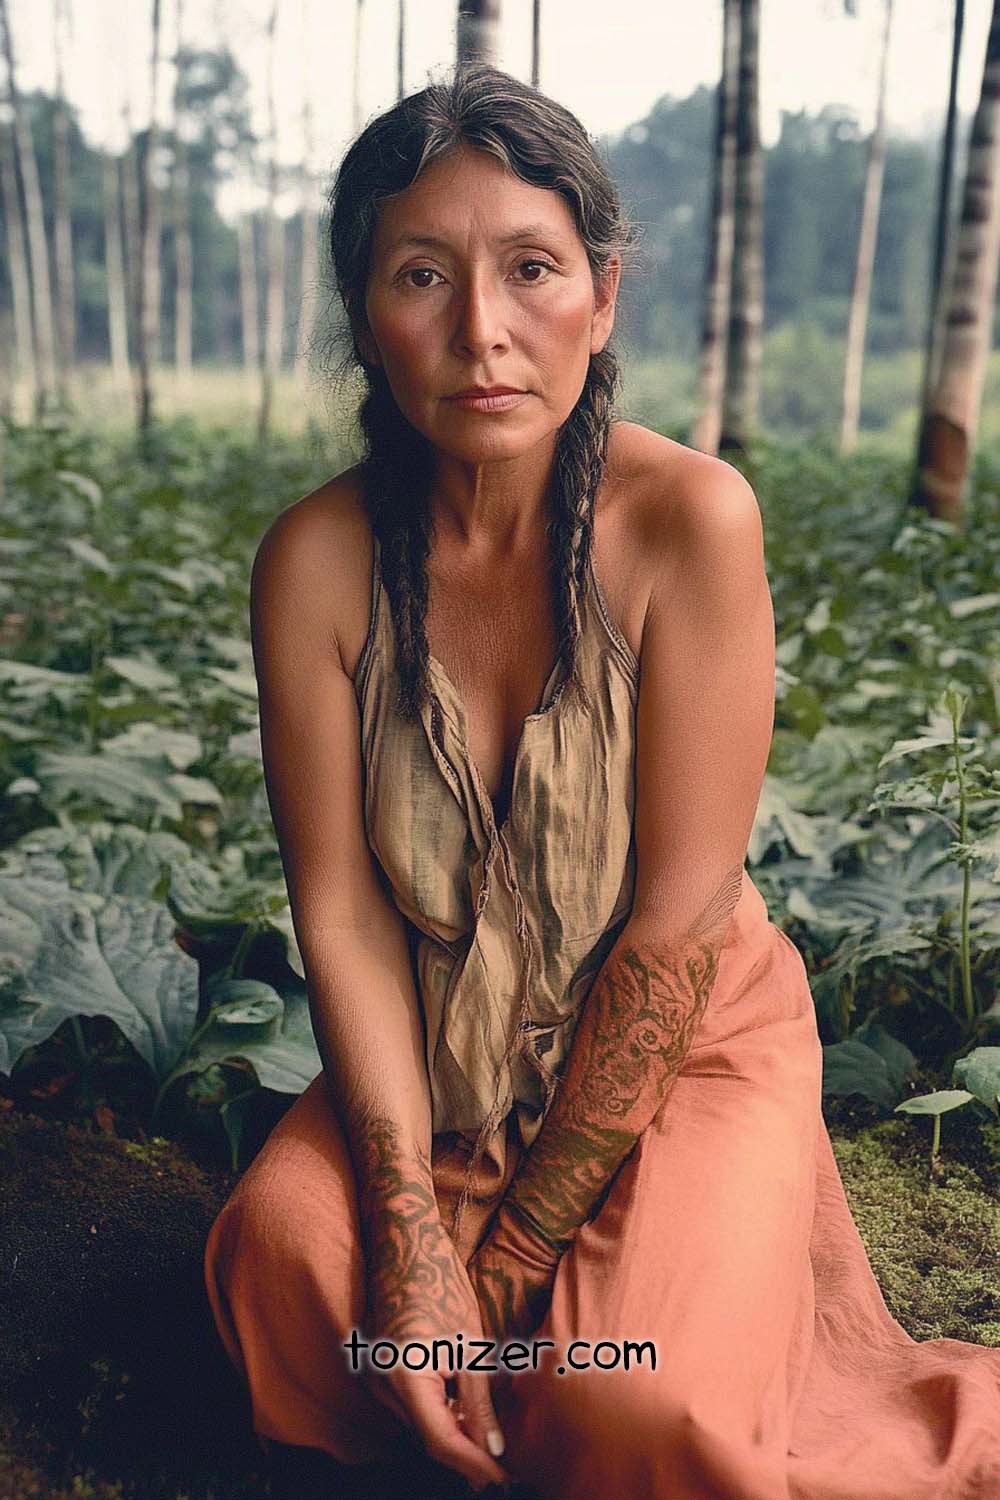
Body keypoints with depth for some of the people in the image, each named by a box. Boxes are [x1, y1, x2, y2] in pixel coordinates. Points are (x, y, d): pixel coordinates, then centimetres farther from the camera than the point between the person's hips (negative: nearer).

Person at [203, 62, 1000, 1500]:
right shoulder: (319, 560, -12)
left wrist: (516, 1247, -14)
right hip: (434, 1061, 3)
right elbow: (341, 913, -12)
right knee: (284, 1248, -22)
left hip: (683, 1045, -2)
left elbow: (680, 914, -19)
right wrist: (413, 1239, -20)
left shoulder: (690, 519, -20)